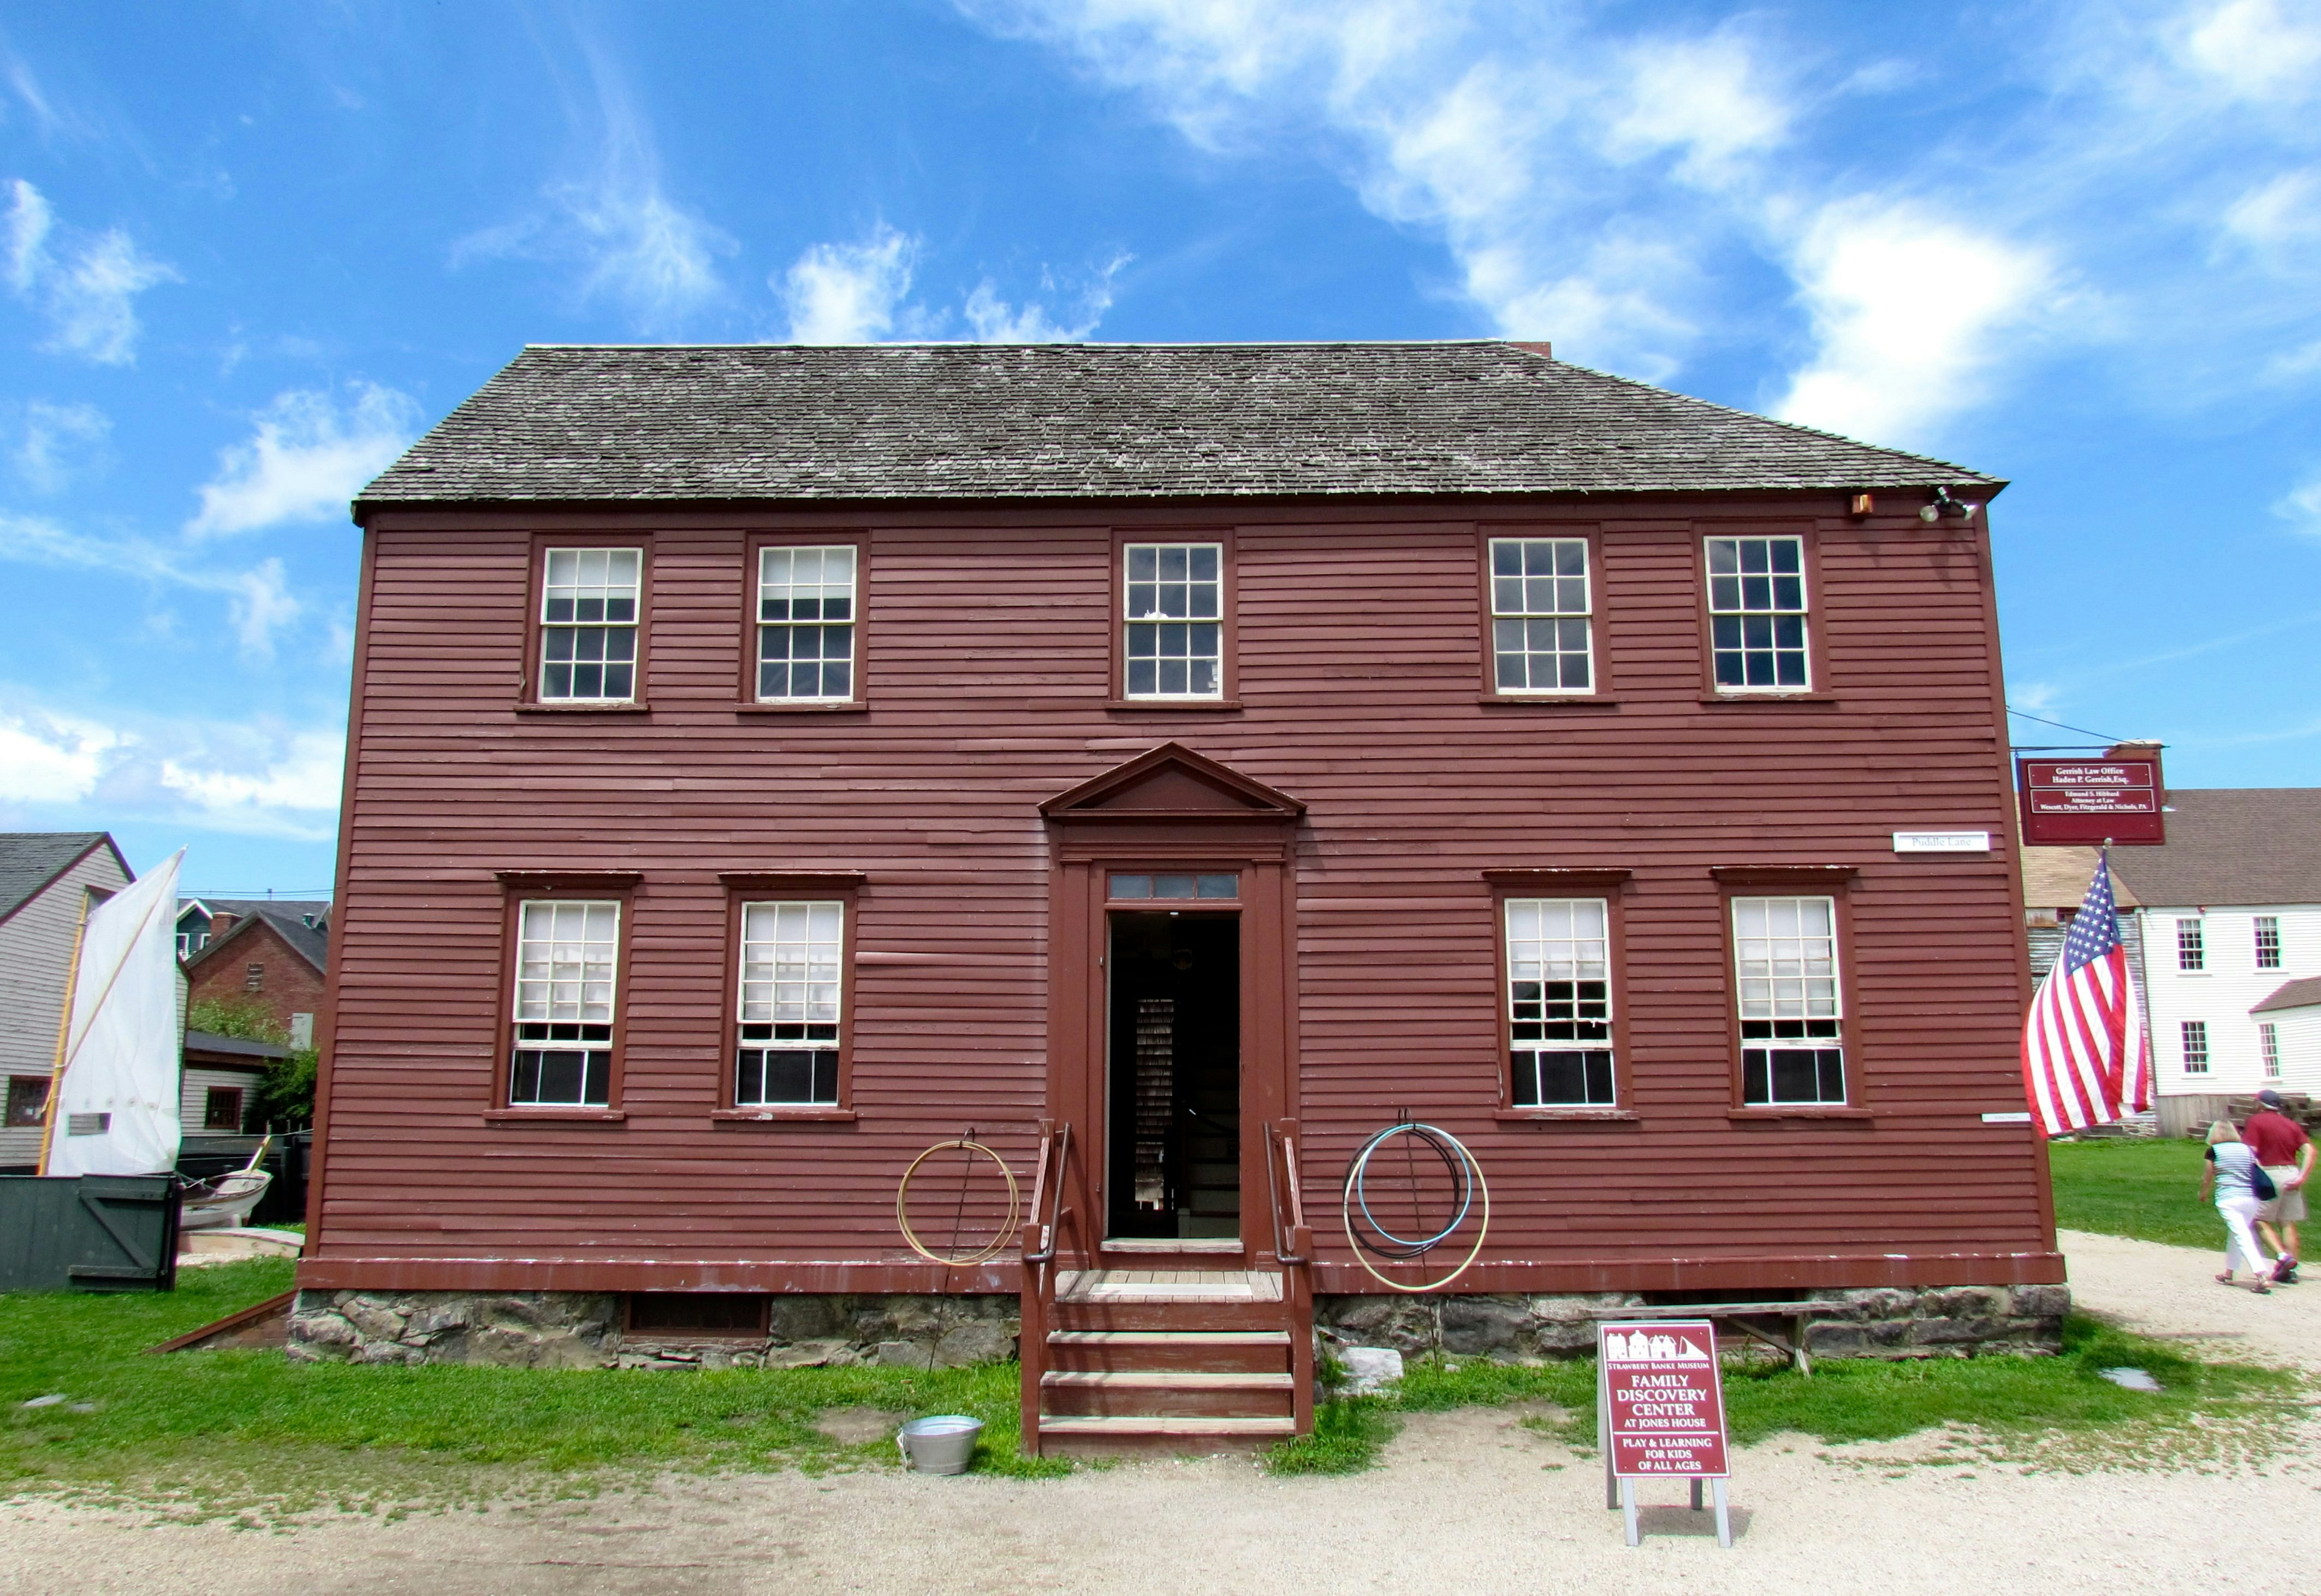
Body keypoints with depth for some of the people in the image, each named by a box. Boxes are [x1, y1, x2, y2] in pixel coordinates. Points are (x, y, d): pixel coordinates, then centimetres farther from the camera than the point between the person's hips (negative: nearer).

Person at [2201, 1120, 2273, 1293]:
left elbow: (2207, 1178, 5)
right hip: (2251, 1199, 5)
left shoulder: (2214, 1151, -1)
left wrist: (2203, 1193, 24)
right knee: (2234, 1234, 21)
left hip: (2228, 1199, -5)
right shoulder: (2246, 1149, 9)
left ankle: (2261, 1277, -25)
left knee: (2242, 1237, -11)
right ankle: (2229, 1273, 30)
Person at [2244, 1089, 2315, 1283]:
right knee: (2288, 1223, 9)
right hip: (2292, 1174, 6)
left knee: (2260, 1221, 3)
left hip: (2270, 1174, -6)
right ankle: (2290, 1271, 8)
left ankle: (2283, 1256, -17)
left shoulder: (2256, 1121, -3)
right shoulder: (2292, 1124, 13)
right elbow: (2309, 1150, 1)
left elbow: (2250, 1152, -13)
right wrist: (2302, 1177, -4)